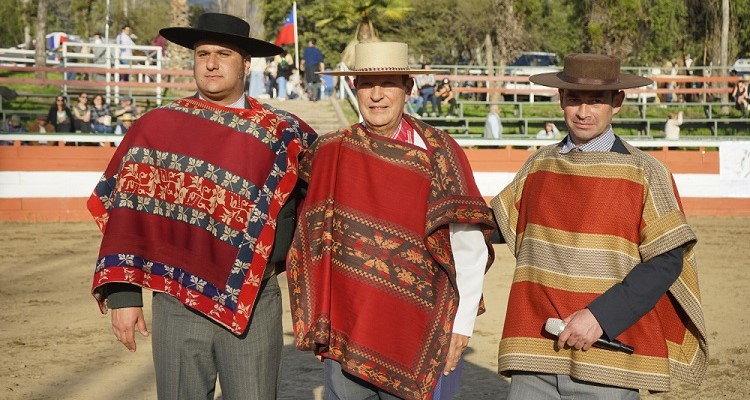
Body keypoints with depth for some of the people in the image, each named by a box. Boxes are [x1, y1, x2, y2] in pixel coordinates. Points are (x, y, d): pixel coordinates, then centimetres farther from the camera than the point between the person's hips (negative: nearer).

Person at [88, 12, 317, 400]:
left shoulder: (281, 134, 1)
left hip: (254, 303, 0)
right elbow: (128, 213, 0)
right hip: (176, 304, 0)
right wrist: (123, 293, -5)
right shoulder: (155, 128, 2)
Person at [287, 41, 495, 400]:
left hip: (414, 338, -3)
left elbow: (471, 248, -7)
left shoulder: (437, 154, -8)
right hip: (343, 334, 3)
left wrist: (462, 327, -9)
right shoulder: (330, 151, 2)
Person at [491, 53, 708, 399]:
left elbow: (666, 260, -7)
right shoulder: (539, 164, 10)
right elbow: (501, 226, 17)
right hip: (535, 348, 3)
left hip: (610, 349, -3)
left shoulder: (645, 173, -2)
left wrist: (601, 317, -16)